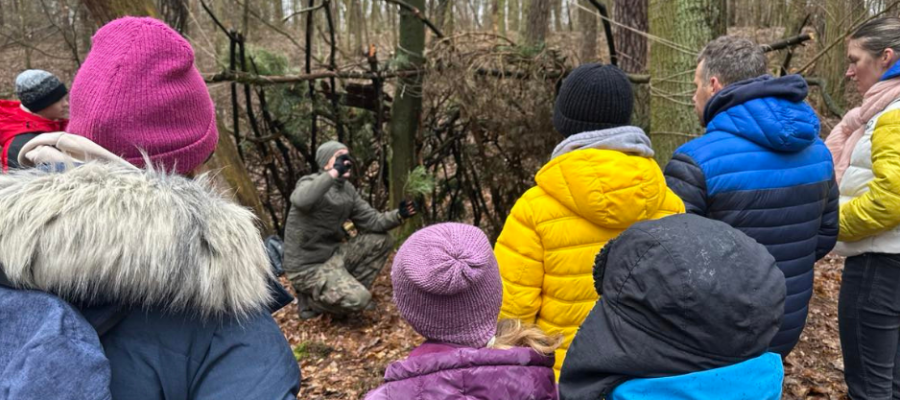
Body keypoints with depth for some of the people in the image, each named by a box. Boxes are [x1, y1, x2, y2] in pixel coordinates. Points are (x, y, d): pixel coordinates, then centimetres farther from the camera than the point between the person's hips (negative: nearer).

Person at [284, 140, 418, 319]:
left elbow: (370, 221, 3)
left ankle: (348, 290, 8)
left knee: (382, 240, 1)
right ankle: (310, 299, 5)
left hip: (333, 254, 8)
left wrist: (398, 215, -14)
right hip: (308, 266, -8)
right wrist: (334, 173, -44)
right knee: (359, 299, -22)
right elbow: (301, 201, -44)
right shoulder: (310, 183, -18)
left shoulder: (347, 189, 4)